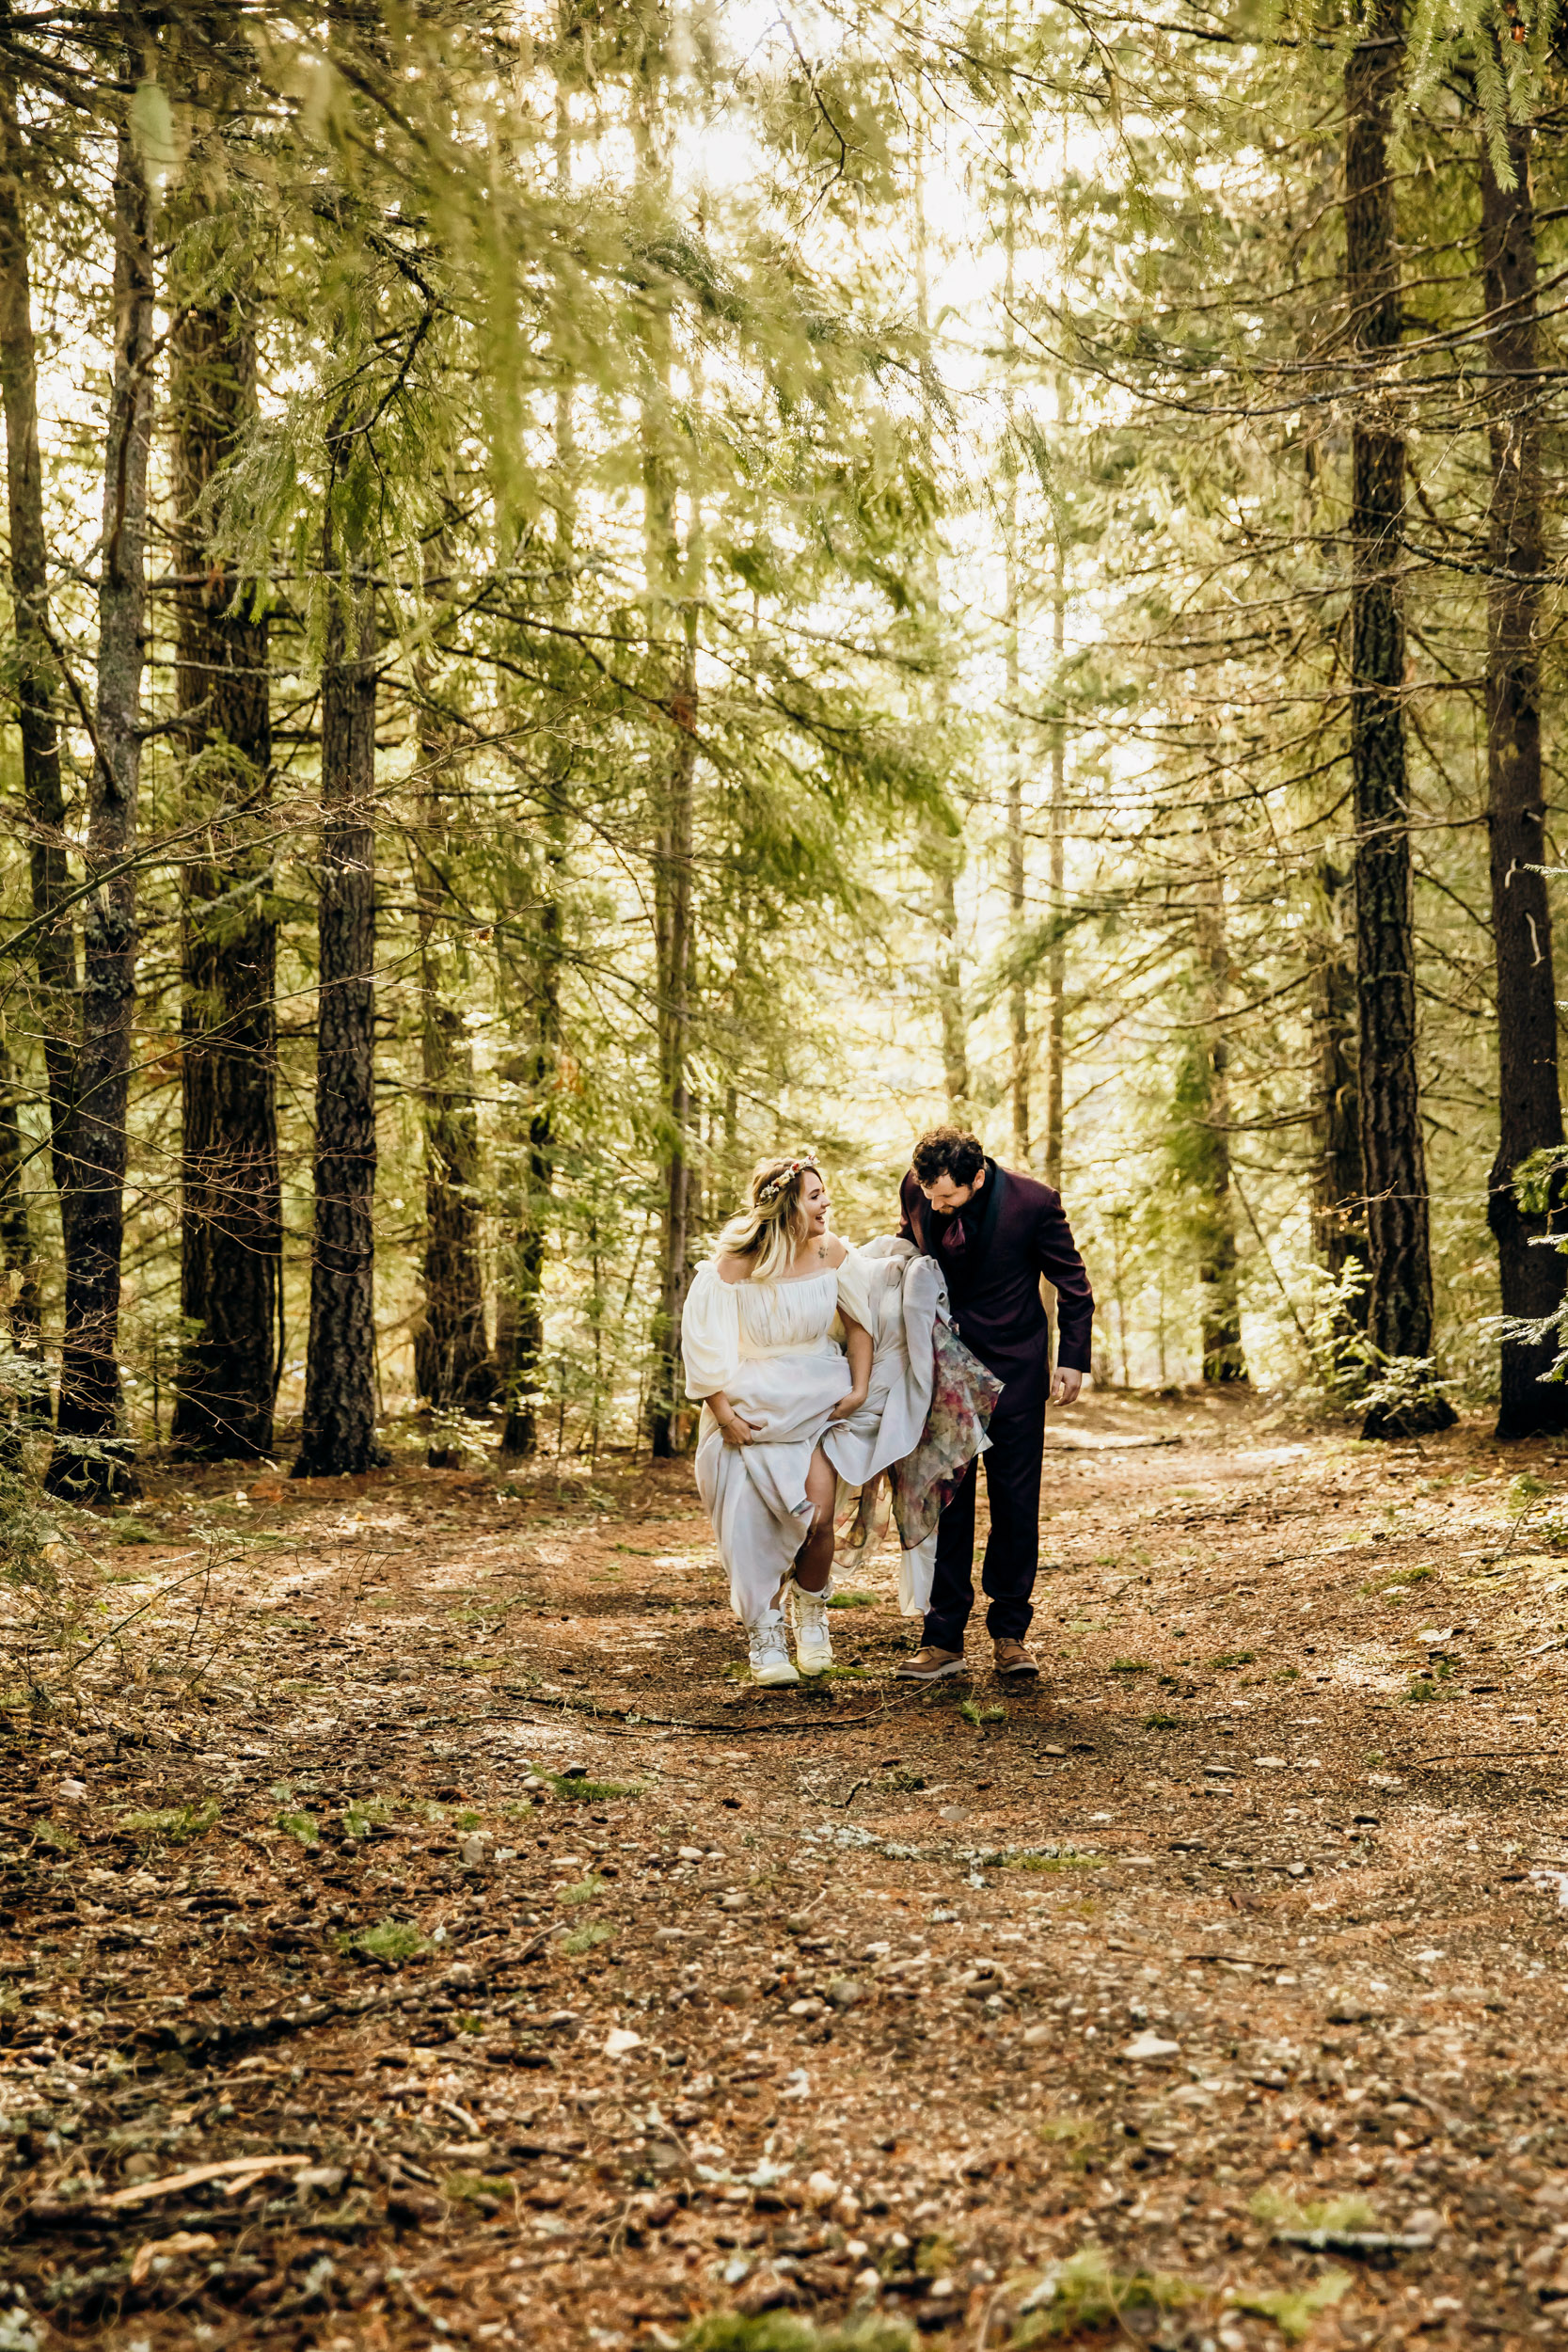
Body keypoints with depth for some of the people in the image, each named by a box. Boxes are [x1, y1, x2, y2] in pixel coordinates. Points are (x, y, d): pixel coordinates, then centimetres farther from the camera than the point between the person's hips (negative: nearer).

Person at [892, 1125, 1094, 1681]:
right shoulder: (916, 1190, -9)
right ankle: (943, 1640, 5)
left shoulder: (1033, 1202, -18)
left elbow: (1071, 1280, -3)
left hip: (1013, 1364, -2)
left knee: (1016, 1500, 1)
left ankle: (1009, 1634, 12)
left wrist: (1073, 1358, -6)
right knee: (944, 1497, 0)